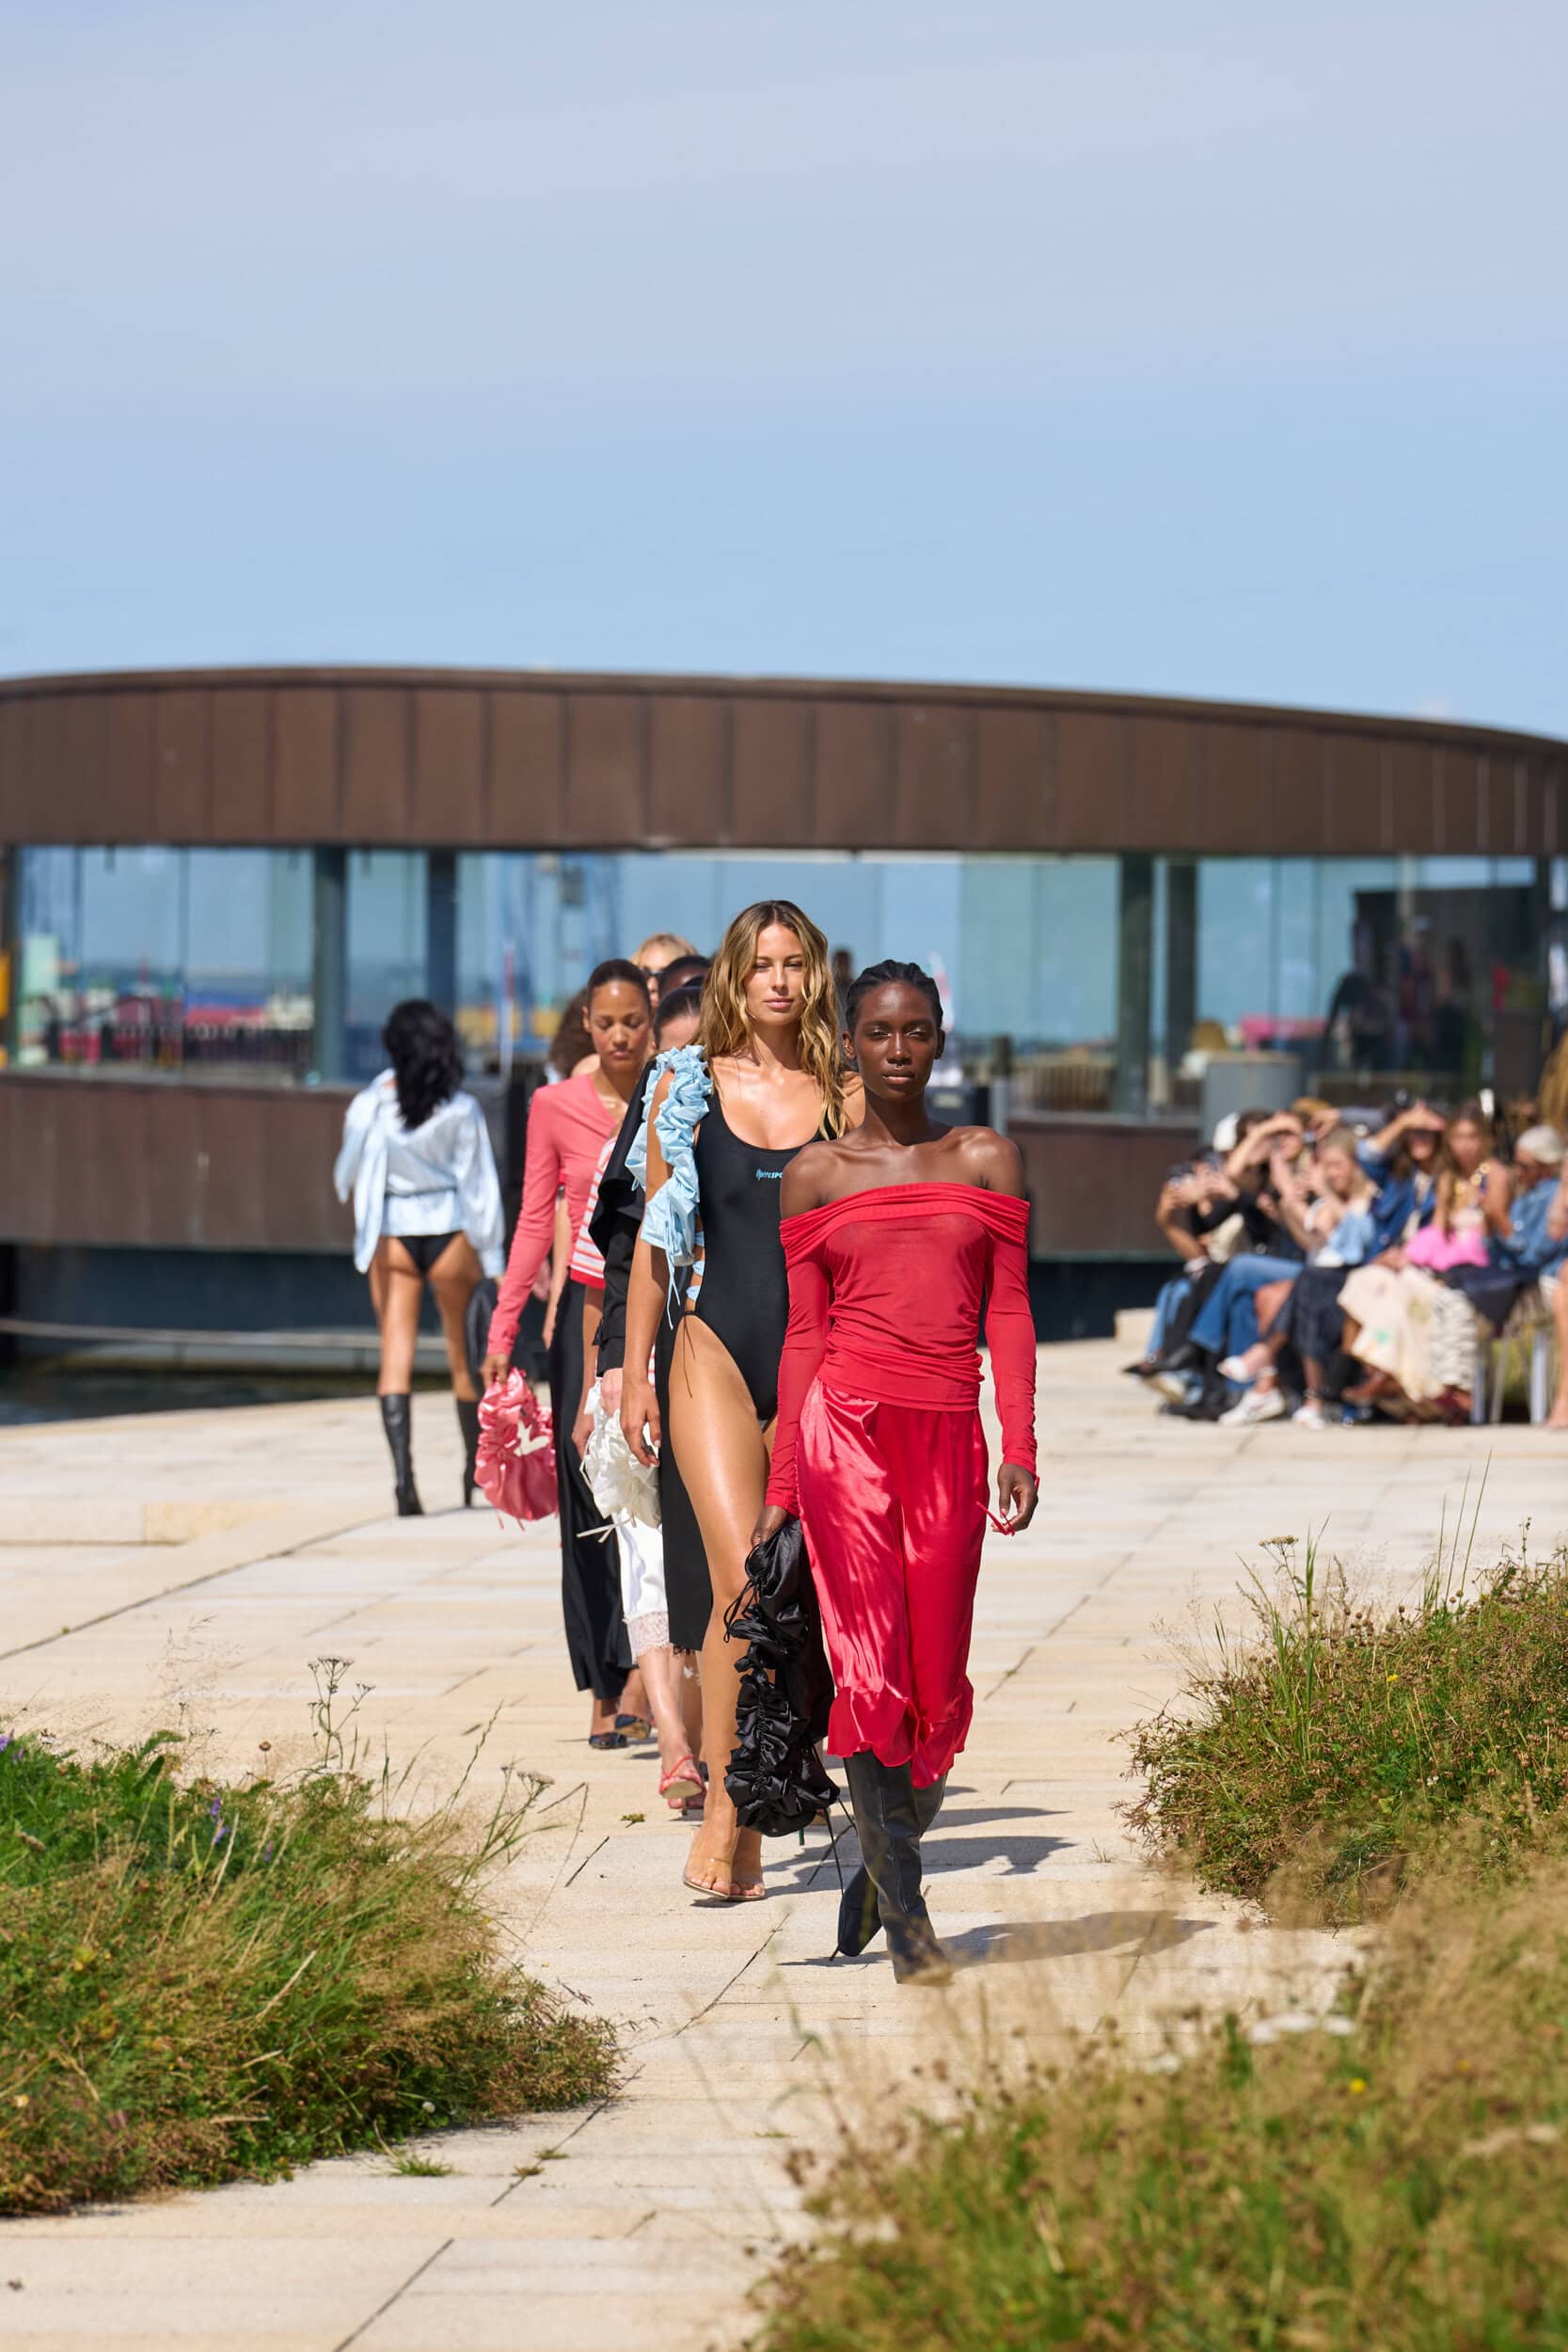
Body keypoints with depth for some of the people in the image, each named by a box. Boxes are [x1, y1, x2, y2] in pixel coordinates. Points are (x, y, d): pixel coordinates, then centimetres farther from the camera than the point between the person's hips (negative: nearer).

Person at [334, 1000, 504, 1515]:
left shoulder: (368, 1108, -8)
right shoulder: (460, 1110, -10)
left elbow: (346, 1177, 4)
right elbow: (479, 1186, -6)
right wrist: (492, 1259, -1)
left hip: (391, 1235, 0)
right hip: (449, 1229, 0)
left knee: (395, 1357, -1)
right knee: (465, 1357, 15)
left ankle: (403, 1473, -18)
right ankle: (476, 1471, 27)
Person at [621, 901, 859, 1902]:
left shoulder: (848, 1102, 5)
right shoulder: (688, 1088, 6)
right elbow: (658, 1238, 10)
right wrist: (635, 1371, 6)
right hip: (717, 1351, -1)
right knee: (742, 1584, -16)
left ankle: (752, 1829, 13)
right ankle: (721, 1806, -6)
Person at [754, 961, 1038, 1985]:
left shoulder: (988, 1160, 10)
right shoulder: (816, 1175, 8)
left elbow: (1009, 1314, 6)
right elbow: (805, 1336, 9)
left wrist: (1021, 1452, -4)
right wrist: (781, 1488, 7)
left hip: (948, 1439, 2)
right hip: (846, 1428, -2)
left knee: (938, 1683, 2)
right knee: (870, 1668, -9)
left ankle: (883, 1864, 26)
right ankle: (907, 1916, -6)